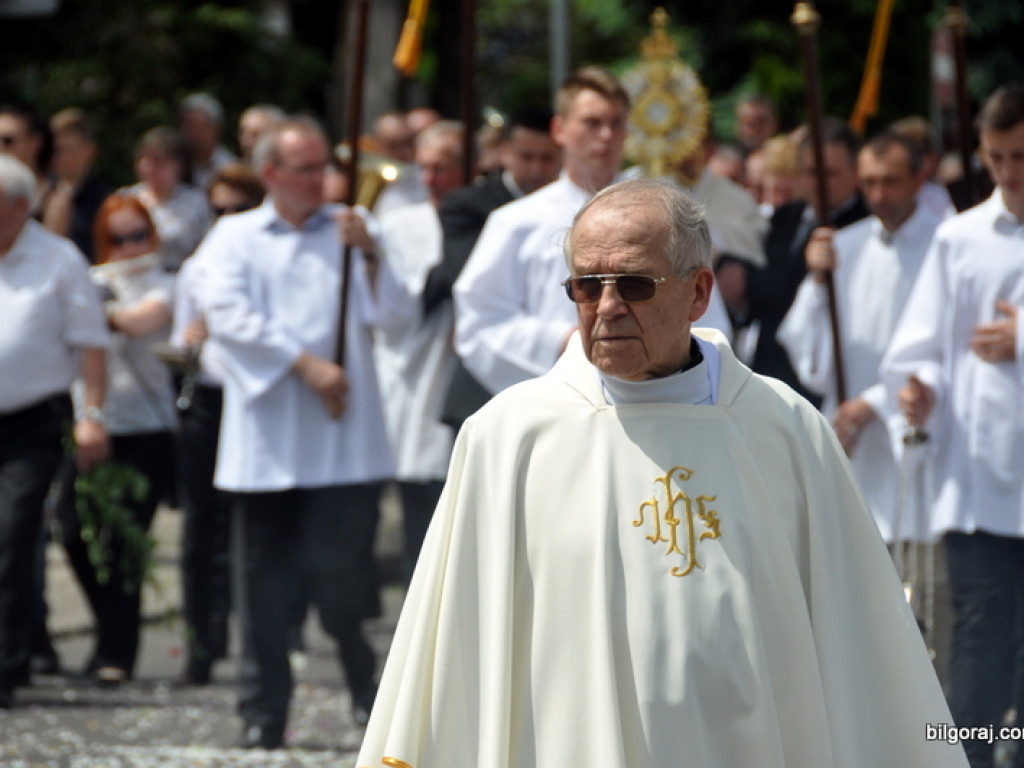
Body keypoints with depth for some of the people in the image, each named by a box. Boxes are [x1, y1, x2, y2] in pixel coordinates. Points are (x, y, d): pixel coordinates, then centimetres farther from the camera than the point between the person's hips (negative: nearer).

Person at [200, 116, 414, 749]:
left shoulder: (352, 229, 12)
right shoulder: (236, 236, 10)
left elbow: (394, 313, 3)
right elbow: (227, 314, -6)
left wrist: (368, 255, -13)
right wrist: (304, 363, -13)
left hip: (345, 441, -1)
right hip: (266, 448, 1)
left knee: (339, 574, -9)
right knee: (267, 583, 3)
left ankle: (371, 698, 8)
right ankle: (264, 714, 11)